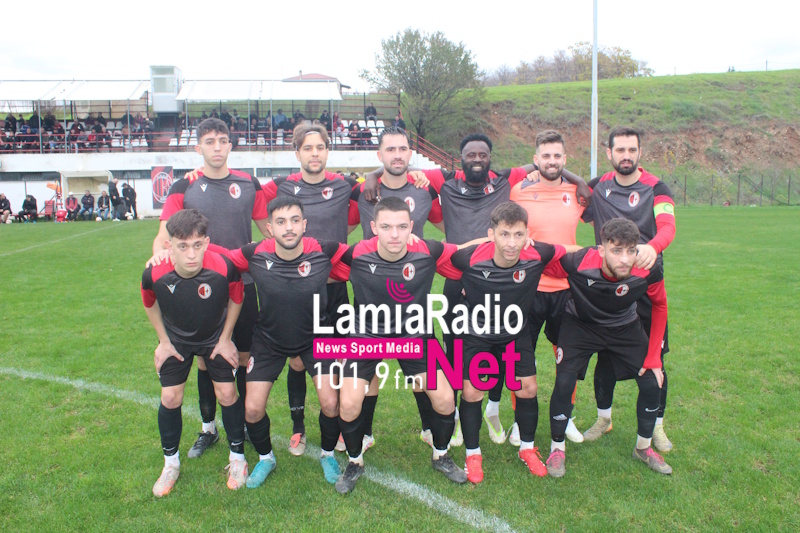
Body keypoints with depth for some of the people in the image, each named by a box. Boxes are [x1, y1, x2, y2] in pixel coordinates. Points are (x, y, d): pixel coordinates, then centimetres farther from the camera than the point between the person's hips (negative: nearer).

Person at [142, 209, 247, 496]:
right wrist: (163, 341, 0)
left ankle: (237, 457, 19)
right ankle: (171, 463, 24)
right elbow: (150, 304, -5)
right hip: (176, 340, 1)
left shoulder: (223, 268, -35)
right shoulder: (154, 274, -31)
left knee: (227, 393, -2)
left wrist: (225, 339, -6)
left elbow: (236, 298, -11)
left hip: (215, 337, -1)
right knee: (170, 398, 1)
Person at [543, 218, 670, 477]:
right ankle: (557, 449, 10)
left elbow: (659, 306, -7)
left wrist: (654, 357, -6)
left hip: (625, 327, 3)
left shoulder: (649, 271, -29)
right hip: (580, 324, -2)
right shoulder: (577, 262, -38)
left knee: (652, 383, -1)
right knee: (564, 383, -16)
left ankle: (644, 447, 27)